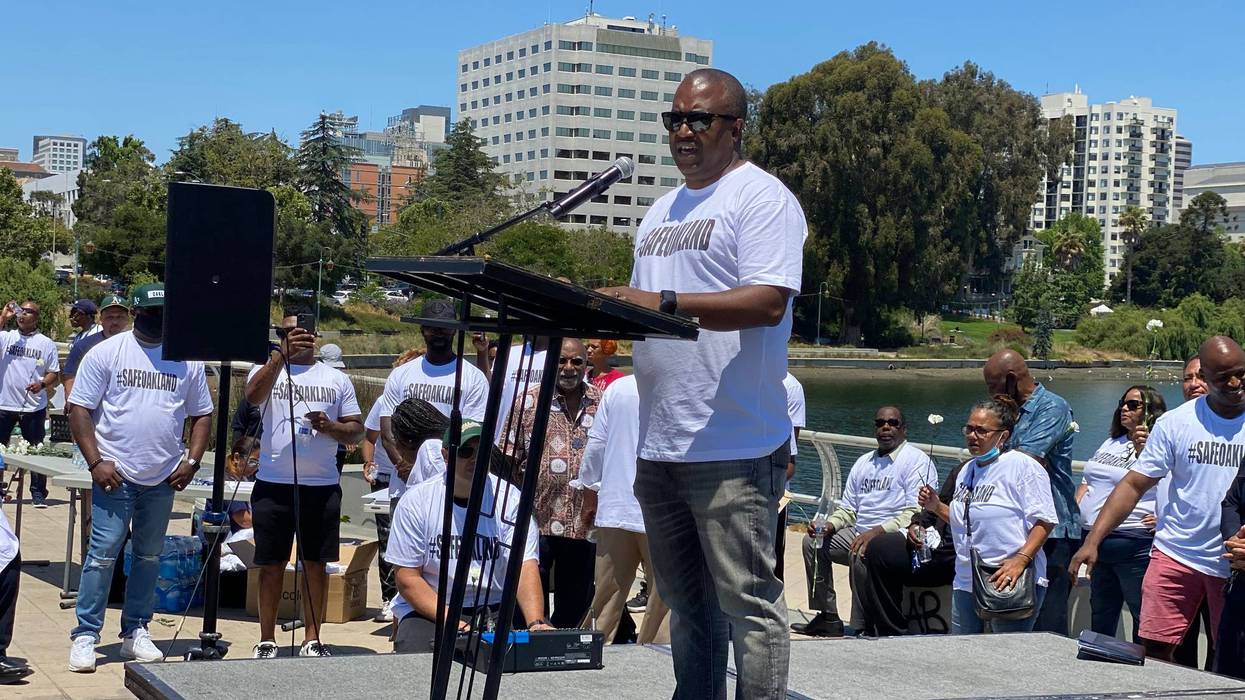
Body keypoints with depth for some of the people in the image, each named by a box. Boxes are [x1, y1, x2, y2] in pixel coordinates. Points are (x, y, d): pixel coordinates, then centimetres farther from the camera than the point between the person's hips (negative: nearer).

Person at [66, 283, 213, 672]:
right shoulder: (106, 353, -2)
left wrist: (191, 461, 1)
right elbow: (79, 410, -3)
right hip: (115, 476, -4)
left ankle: (135, 632, 20)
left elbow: (201, 415, 14)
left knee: (150, 557, 10)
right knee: (103, 554, -6)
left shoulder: (187, 361, 8)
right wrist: (95, 463, -12)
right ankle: (86, 635, 0)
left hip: (164, 479, 4)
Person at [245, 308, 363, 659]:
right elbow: (253, 396, -19)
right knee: (272, 564, 4)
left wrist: (329, 426, -10)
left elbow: (356, 431, 11)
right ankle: (267, 641, 13)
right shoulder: (269, 369, 4)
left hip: (322, 486, 2)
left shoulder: (337, 379, 11)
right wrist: (281, 353, -28)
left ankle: (312, 639, 16)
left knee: (315, 563, 7)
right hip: (273, 485, -2)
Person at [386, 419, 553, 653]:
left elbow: (525, 567, -12)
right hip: (428, 610, -1)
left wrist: (536, 623, -30)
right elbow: (407, 577, -4)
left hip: (495, 607, 1)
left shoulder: (509, 499, -1)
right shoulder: (416, 501, -3)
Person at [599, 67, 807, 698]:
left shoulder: (762, 198, -6)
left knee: (748, 604, -5)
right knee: (687, 605, 16)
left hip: (733, 449, -8)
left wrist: (665, 303, -28)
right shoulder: (661, 212, 20)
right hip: (658, 448, 8)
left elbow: (767, 301, -20)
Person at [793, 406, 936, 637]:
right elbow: (848, 509, 21)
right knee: (812, 542, -5)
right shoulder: (864, 462, 18)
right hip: (861, 534, 8)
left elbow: (916, 514, -18)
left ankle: (860, 628, -25)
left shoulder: (917, 460, -7)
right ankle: (828, 617, -2)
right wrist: (829, 525, -1)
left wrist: (876, 532, -27)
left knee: (860, 555, -35)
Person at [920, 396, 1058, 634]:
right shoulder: (967, 470, 17)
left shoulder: (1023, 466, -8)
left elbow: (1043, 521, -14)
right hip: (966, 583, 8)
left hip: (1011, 584, -8)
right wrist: (937, 507, 11)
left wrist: (1021, 559, -24)